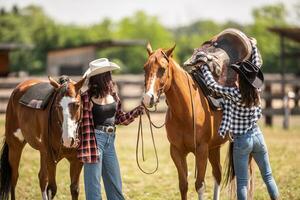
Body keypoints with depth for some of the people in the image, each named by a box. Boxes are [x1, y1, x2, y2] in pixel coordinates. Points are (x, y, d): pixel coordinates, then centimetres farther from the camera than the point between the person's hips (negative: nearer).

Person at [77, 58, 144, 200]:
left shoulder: (112, 94, 5)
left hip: (110, 140, 7)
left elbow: (119, 118, 15)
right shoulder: (87, 97, -14)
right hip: (95, 139, -7)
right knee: (93, 184, 0)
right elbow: (84, 126, -13)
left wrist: (136, 112, 1)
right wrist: (86, 151, -18)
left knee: (115, 185, 13)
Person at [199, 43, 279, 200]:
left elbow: (212, 84, -14)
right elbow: (257, 64, 9)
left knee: (242, 183, 1)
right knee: (268, 176, 15)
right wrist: (253, 46, 19)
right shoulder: (256, 91, -5)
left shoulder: (234, 94, -19)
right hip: (257, 136, 5)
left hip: (241, 141, -5)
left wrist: (203, 66, -2)